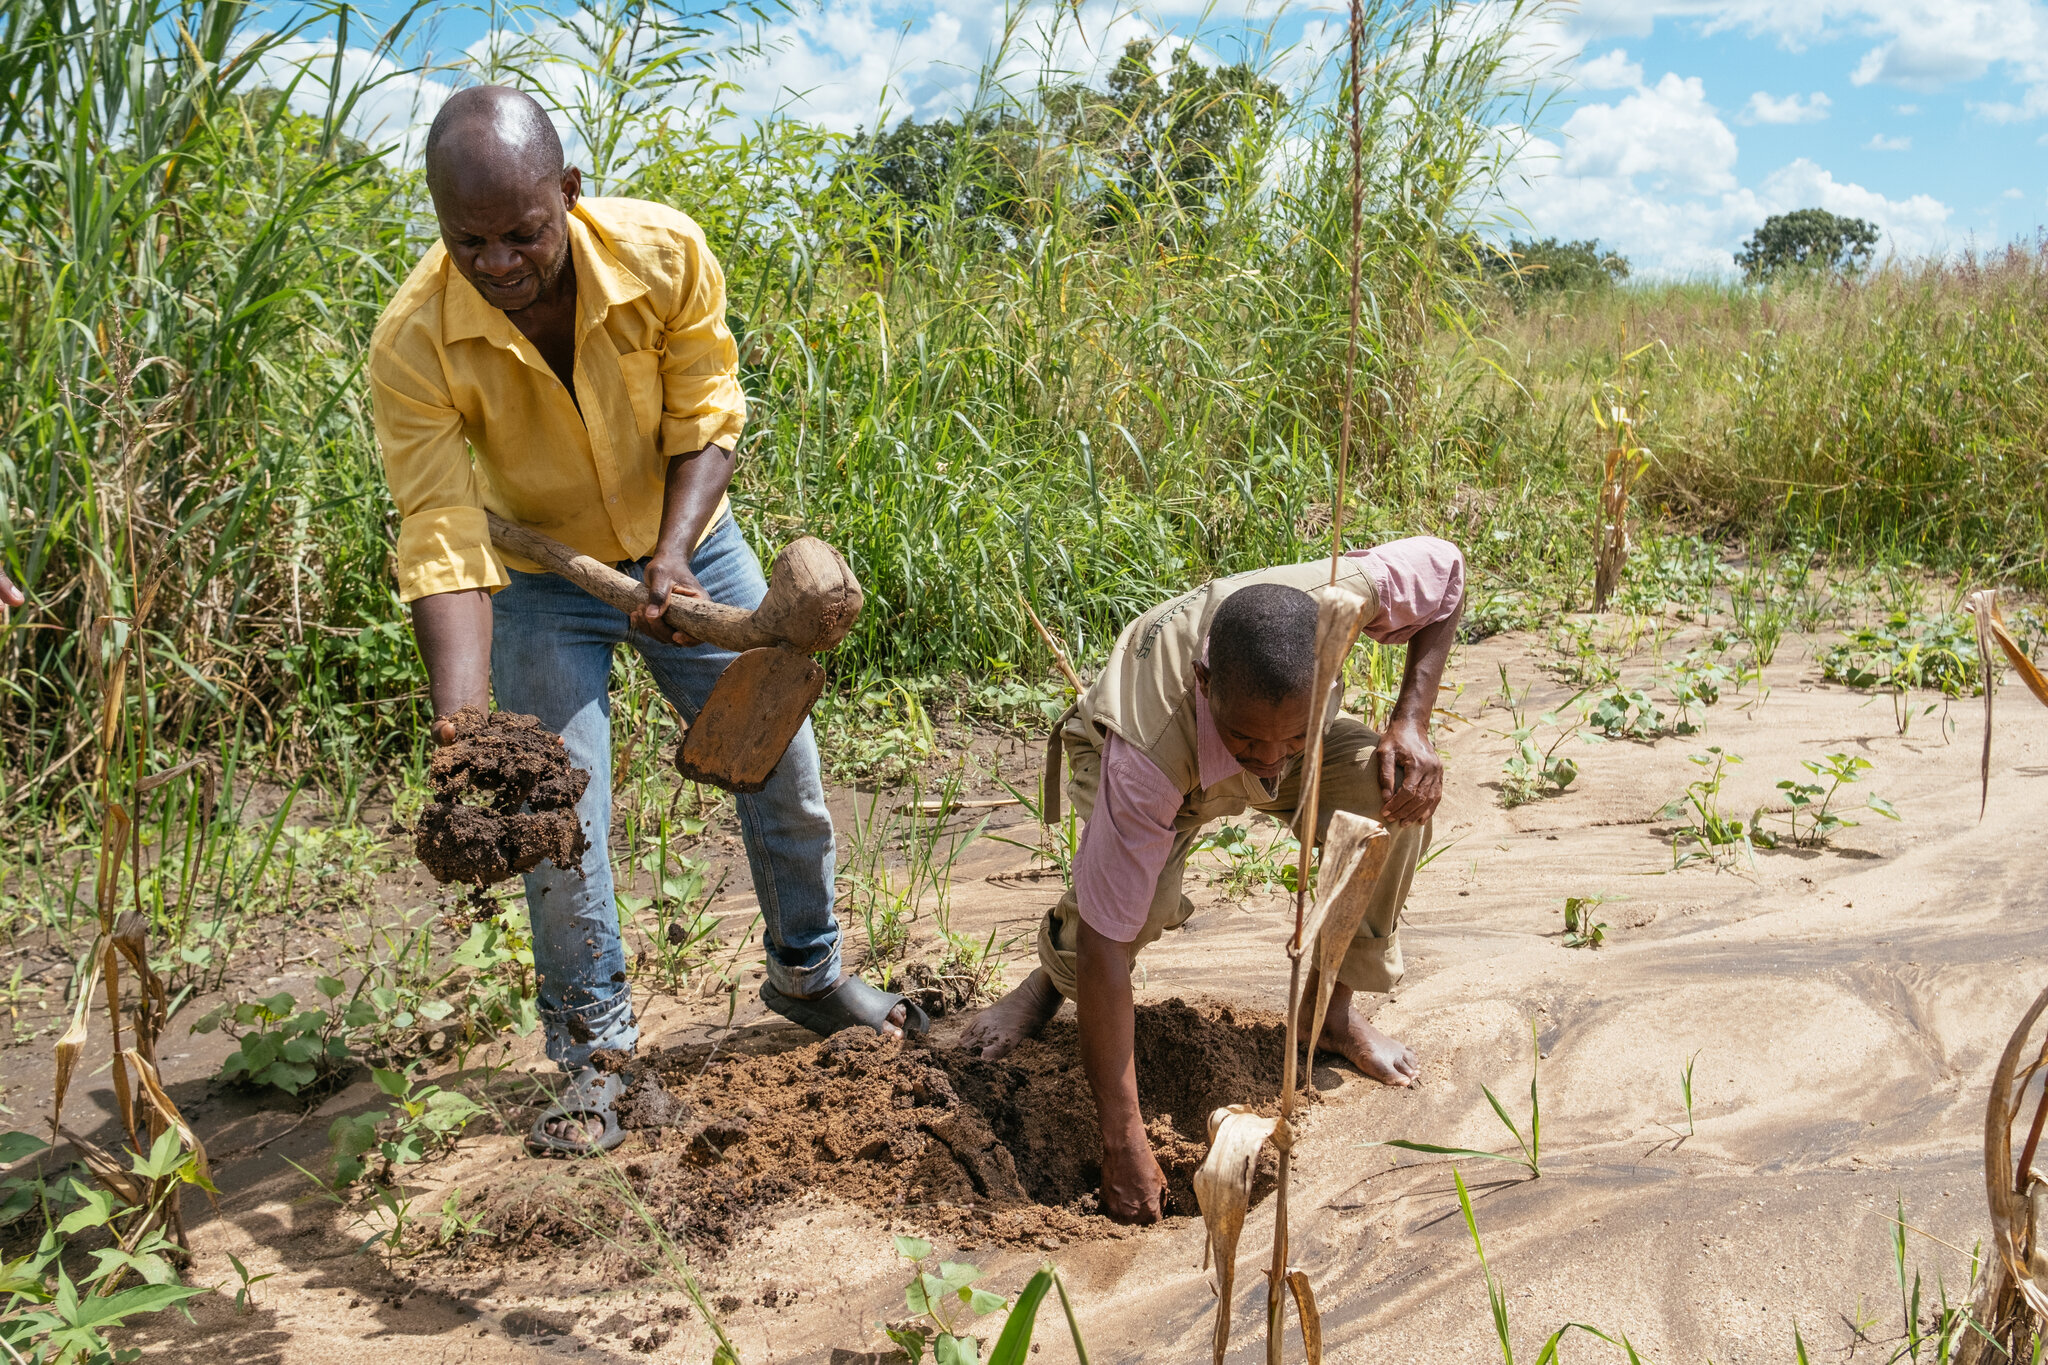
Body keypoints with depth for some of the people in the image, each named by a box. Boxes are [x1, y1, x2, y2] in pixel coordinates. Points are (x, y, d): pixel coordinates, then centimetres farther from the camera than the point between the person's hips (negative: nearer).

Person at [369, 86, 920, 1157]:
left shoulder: (666, 253, -26)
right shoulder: (411, 343, -28)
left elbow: (706, 417, -15)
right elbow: (443, 539, -29)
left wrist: (674, 553, -30)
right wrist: (460, 721, -40)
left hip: (685, 546, 2)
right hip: (540, 576, -1)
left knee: (783, 766, 8)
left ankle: (807, 974, 33)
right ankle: (592, 1052, 17)